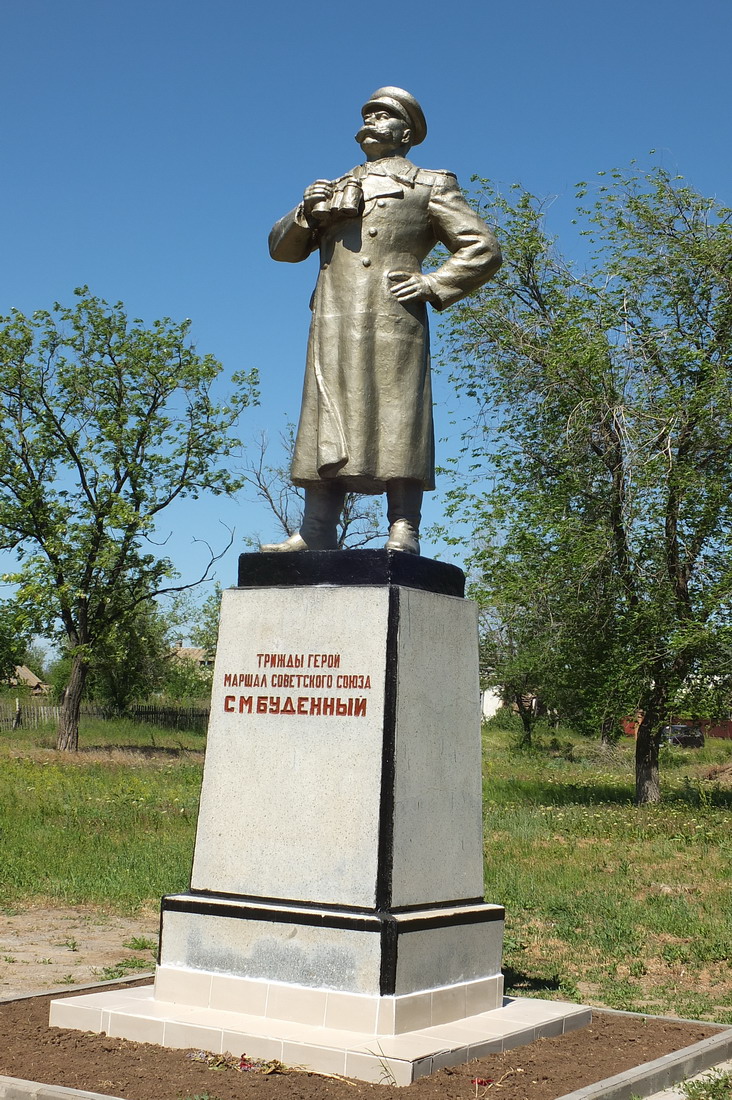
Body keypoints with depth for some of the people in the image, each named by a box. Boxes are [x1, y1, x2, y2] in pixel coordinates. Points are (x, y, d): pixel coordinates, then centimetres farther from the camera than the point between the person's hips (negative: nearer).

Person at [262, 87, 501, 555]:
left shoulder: (429, 186, 16)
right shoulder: (334, 189, 30)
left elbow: (483, 250, 7)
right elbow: (282, 248, 24)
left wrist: (432, 285, -5)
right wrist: (306, 214, 4)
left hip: (393, 320, -4)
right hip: (334, 323, 4)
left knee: (396, 418, -10)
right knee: (326, 422, -2)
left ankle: (403, 532, -11)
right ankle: (316, 533, -4)